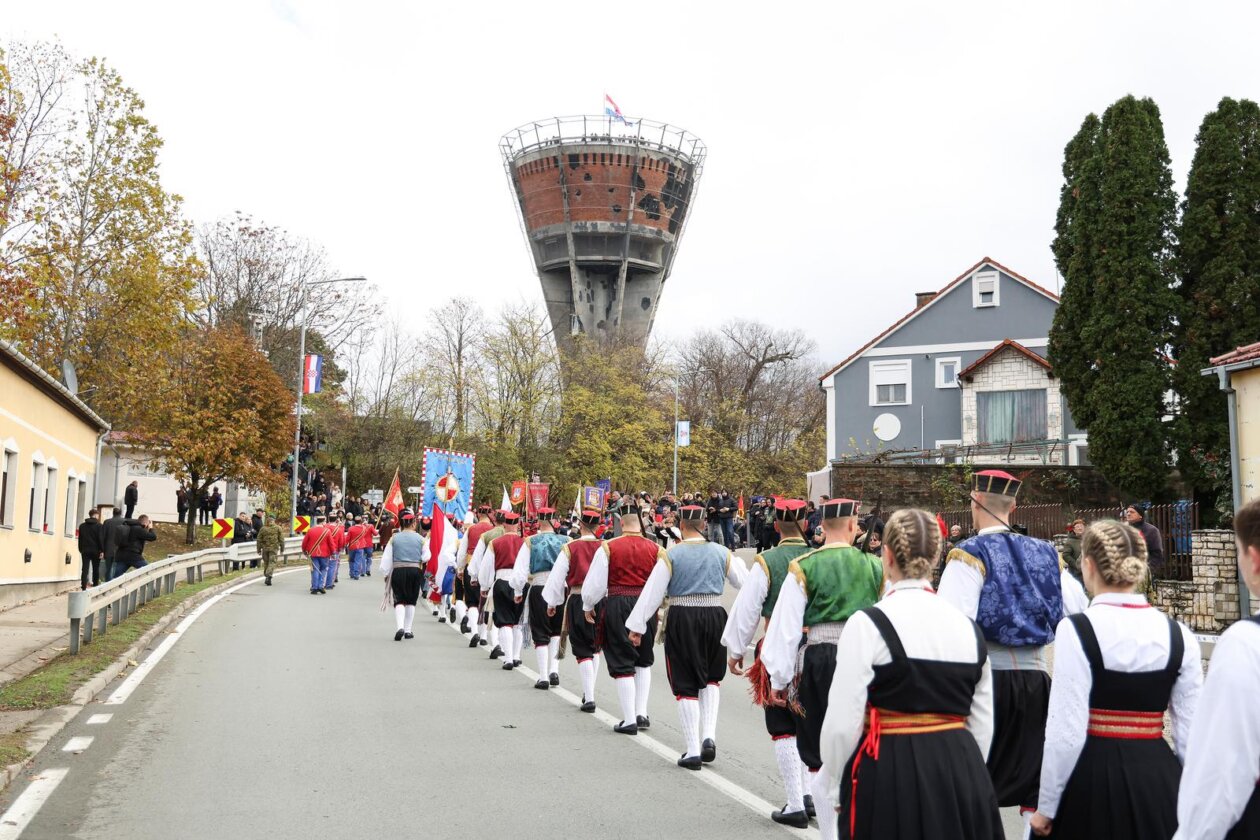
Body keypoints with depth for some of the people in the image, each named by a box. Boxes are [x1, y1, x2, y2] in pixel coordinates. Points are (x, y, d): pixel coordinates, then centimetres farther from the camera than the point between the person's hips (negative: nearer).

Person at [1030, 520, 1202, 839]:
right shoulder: (1179, 635, 0)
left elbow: (1067, 732, -15)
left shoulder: (1076, 630, -14)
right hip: (1159, 775, 4)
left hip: (1092, 775, -4)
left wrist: (1046, 806, -5)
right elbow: (1191, 732, 2)